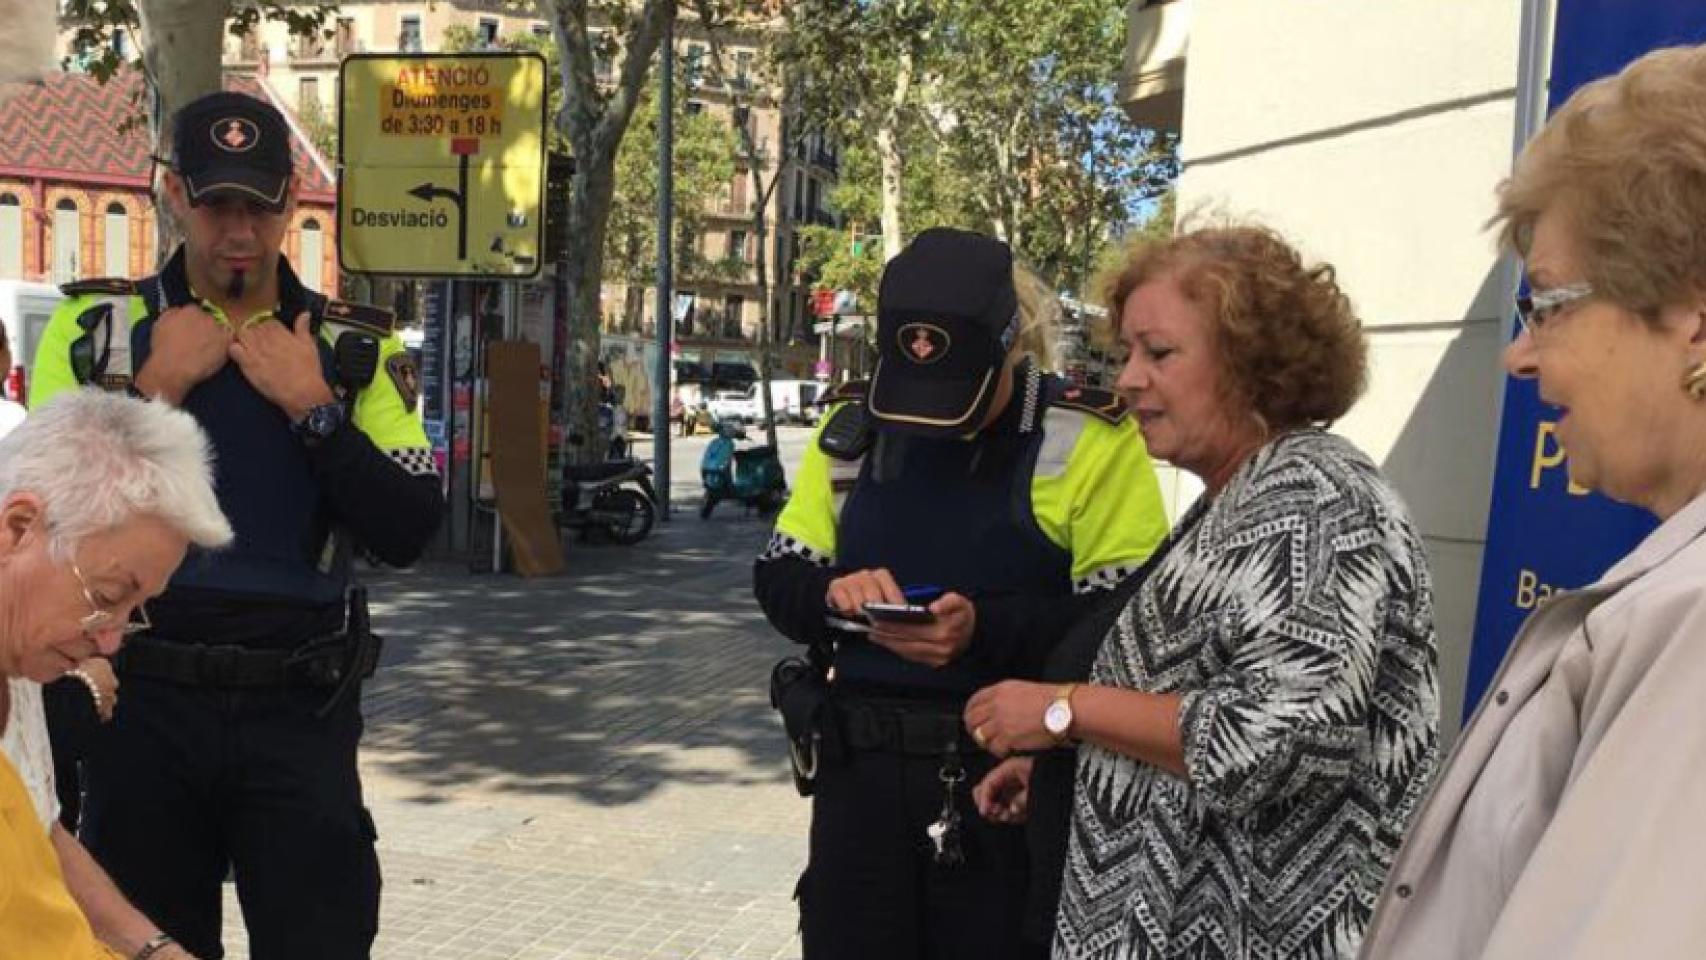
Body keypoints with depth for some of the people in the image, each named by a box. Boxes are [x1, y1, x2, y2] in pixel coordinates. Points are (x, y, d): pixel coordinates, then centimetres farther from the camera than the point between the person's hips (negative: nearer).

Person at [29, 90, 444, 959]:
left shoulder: (358, 346, 3)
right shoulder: (94, 325, 3)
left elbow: (408, 534, -6)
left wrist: (311, 406, -13)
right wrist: (160, 385, -12)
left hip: (300, 708, 0)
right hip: (143, 700, 1)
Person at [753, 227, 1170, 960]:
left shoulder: (1089, 437, -10)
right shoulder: (852, 424, 5)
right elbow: (778, 578, 10)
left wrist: (986, 631, -27)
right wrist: (831, 594, -13)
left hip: (1014, 781, -4)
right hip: (861, 772, 4)